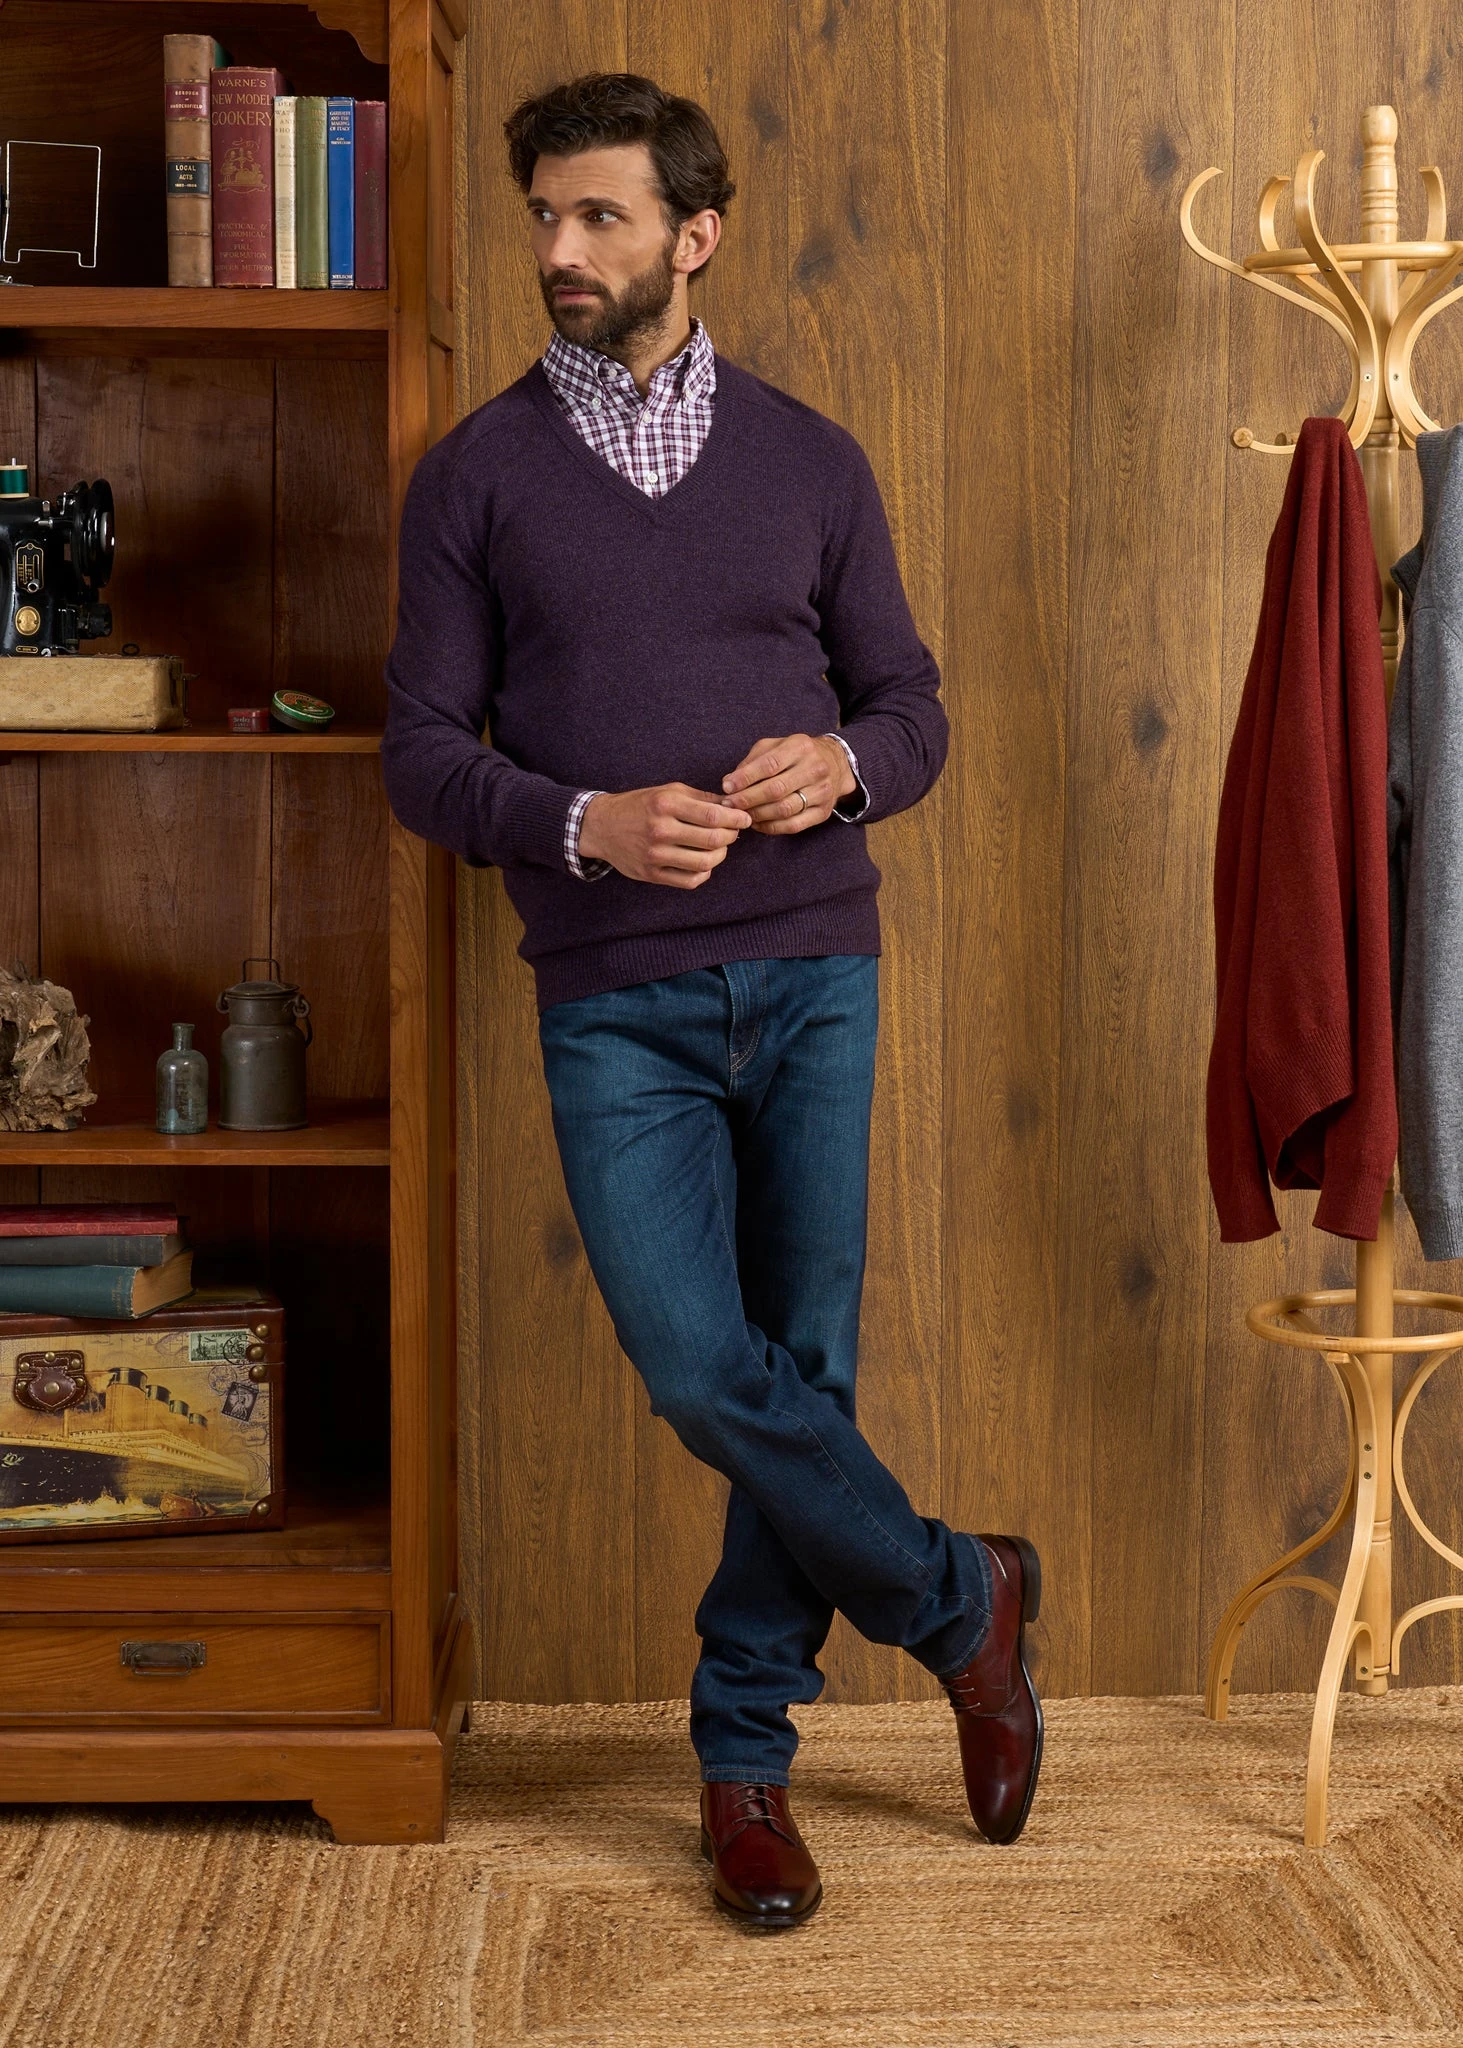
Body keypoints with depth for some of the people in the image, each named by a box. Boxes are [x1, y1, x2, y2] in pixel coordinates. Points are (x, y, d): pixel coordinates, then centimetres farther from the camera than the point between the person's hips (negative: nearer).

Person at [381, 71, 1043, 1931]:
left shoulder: (810, 461, 9)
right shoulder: (476, 474, 4)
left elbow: (908, 701, 12)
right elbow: (423, 751, 1)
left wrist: (845, 768, -11)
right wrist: (584, 826, -17)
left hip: (813, 974, 1)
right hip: (615, 999, -1)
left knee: (803, 1369, 3)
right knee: (700, 1368, -11)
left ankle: (746, 1753, 20)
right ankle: (960, 1601, 15)